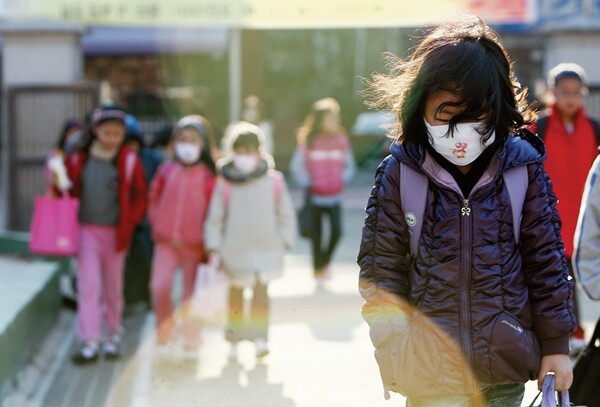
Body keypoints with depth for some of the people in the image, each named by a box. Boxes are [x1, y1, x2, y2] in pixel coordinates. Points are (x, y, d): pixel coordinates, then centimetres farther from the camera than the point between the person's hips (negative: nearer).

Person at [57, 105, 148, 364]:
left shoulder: (129, 161, -3)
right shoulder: (78, 159, -1)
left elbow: (140, 196, 3)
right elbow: (68, 190, 9)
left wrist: (129, 223, -6)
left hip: (115, 233, 0)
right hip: (86, 230, 0)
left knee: (113, 287, 11)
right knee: (88, 285, -5)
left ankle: (113, 336, 25)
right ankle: (89, 342, -5)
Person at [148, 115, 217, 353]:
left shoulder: (208, 176, -5)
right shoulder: (166, 171, 1)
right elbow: (154, 201, 11)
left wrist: (208, 242, -2)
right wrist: (158, 229, 3)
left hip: (195, 243, -1)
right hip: (167, 241, 1)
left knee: (191, 293, 6)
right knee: (160, 286, -14)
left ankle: (191, 340, 20)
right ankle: (166, 330, 8)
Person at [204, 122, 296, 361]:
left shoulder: (273, 181, -2)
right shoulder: (225, 184, -3)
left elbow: (285, 213, 7)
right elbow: (215, 217, 2)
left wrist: (284, 241, 4)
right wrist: (214, 248, -2)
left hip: (266, 246, -1)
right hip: (235, 249, 1)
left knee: (261, 288, -13)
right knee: (236, 292, 11)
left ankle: (260, 338, -13)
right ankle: (234, 340, 23)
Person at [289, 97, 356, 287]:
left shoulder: (341, 140, 1)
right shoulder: (308, 141, -7)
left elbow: (349, 165, 14)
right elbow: (296, 166, 0)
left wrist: (342, 181, 3)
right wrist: (307, 184, -3)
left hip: (334, 196, 2)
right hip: (315, 197, -2)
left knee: (337, 231, -12)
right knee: (317, 235, 5)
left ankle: (325, 262, 15)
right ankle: (318, 271, 22)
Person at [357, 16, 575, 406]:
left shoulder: (523, 167, -3)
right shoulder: (399, 172, -6)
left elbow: (546, 260, 3)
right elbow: (380, 265, 0)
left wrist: (556, 344, 5)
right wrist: (395, 351, -6)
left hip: (506, 368, 1)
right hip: (430, 372, -1)